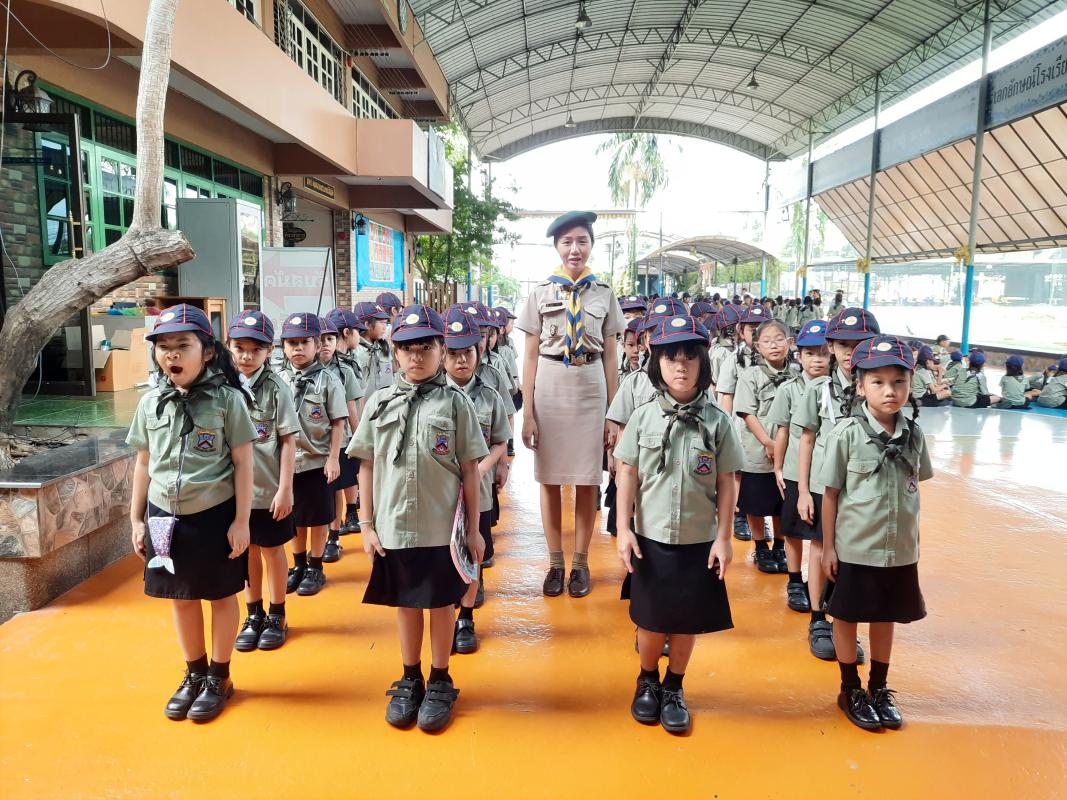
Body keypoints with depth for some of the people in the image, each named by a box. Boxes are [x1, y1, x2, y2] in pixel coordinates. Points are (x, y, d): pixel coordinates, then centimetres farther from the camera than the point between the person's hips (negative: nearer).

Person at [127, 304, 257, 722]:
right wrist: (136, 519, 10)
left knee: (222, 596, 11)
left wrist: (241, 521, -11)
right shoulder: (151, 402, 2)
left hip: (216, 515, -4)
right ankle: (194, 673, 37)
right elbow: (144, 463, 10)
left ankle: (219, 677, 30)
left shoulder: (227, 400, -11)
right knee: (181, 598, 17)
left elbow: (243, 463, -9)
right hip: (166, 516, 4)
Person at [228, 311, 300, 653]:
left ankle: (277, 616, 27)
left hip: (269, 489, -3)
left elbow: (288, 441, -9)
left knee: (272, 549, 11)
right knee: (247, 550, 15)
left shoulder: (275, 388, -10)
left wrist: (285, 489, -11)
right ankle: (254, 615, 32)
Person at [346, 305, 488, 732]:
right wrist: (367, 525, 3)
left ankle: (440, 683, 30)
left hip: (442, 530, -2)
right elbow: (367, 468, 5)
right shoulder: (380, 403, 2)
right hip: (394, 529, 2)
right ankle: (410, 680, 34)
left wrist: (474, 529, -1)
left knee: (441, 605, 11)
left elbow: (470, 470, -2)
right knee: (405, 604, 16)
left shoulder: (455, 403, -4)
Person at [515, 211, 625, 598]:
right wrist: (528, 411, -3)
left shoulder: (604, 293, 4)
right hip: (549, 387, 0)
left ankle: (580, 562, 23)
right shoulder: (540, 292, 2)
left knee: (587, 480, 7)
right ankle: (555, 562, 23)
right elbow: (531, 354, 1)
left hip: (591, 388, 0)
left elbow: (610, 355, 5)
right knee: (550, 479, 8)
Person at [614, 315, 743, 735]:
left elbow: (726, 484, -2)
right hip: (651, 538, 0)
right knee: (651, 619, 12)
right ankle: (647, 681, 37)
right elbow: (627, 476, -1)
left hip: (699, 542, 0)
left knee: (688, 621, 12)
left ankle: (674, 688, 34)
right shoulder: (644, 417, -5)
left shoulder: (717, 421, -6)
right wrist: (623, 530, -5)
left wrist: (723, 538, -2)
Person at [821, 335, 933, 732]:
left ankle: (879, 689, 37)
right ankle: (851, 691, 31)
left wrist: (913, 538, 11)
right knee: (847, 617, 12)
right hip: (855, 548, -4)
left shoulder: (913, 434, -4)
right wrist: (828, 547, -6)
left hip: (900, 549, 4)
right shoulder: (847, 433, -15)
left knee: (886, 617, 18)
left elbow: (914, 488, 8)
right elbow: (831, 493, -9)